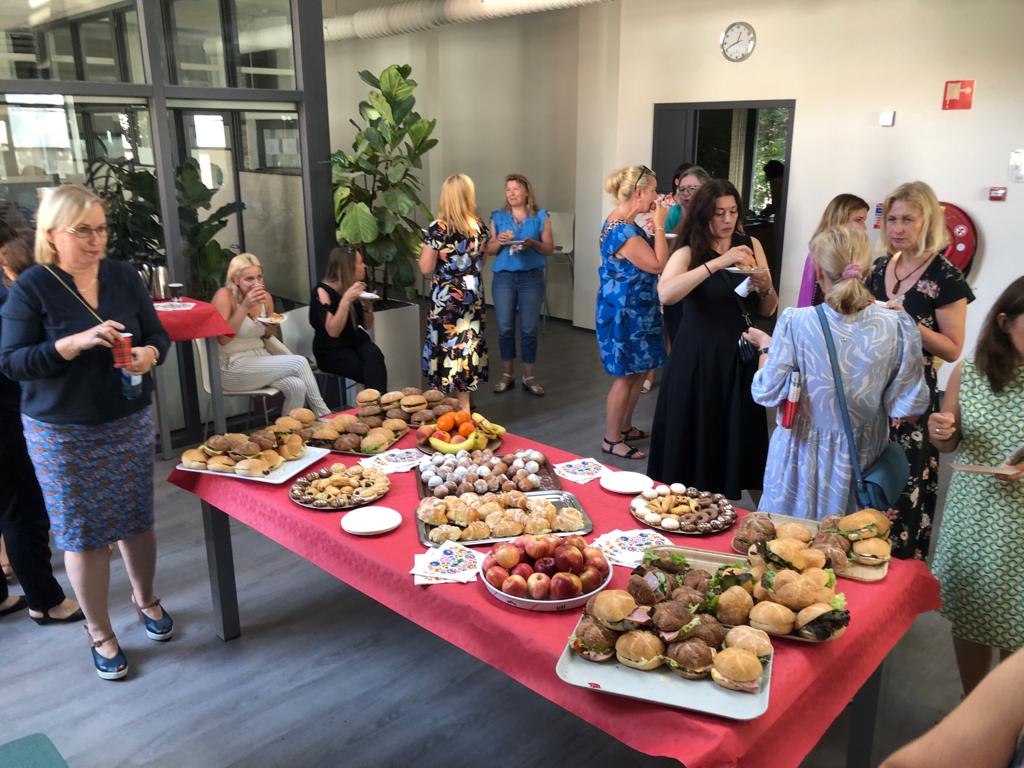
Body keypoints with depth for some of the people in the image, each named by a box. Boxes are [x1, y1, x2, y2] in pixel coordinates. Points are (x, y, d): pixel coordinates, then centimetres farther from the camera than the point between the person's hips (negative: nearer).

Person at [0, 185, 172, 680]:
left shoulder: (123, 276, 0)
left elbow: (157, 334, 7)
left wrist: (148, 353, -17)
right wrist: (76, 342, -26)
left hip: (129, 423, 3)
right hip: (63, 434, -3)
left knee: (136, 520, 11)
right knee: (83, 533, 6)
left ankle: (145, 598, 38)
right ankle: (98, 631, 24)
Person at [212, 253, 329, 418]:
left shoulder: (266, 298, 4)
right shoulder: (224, 296, -14)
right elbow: (222, 338, -23)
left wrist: (271, 327, -5)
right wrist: (245, 307, -27)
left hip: (260, 359, 6)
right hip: (232, 368, -6)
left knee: (297, 387, -23)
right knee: (300, 362, -18)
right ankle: (323, 415, -4)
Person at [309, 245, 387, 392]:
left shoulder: (356, 288, 4)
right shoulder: (322, 292, -13)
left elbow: (367, 326, 13)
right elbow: (333, 332, -24)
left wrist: (368, 306, -7)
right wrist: (346, 300, -31)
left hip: (356, 341, 5)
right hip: (331, 352, -5)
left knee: (375, 356, -30)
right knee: (375, 372, -28)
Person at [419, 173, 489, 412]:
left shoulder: (438, 228, -15)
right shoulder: (479, 226, 0)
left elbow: (426, 268, -12)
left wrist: (424, 251, 6)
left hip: (446, 296, -4)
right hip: (472, 293, 5)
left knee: (450, 344, 5)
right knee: (468, 342, 13)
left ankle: (461, 406, 11)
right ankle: (464, 404, 22)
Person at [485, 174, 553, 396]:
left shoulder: (541, 217, 3)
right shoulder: (498, 217, 7)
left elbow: (550, 249, 1)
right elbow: (489, 249, 9)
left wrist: (532, 243, -16)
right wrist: (499, 241, -11)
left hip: (532, 278, -1)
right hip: (503, 277, 1)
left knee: (529, 329, 2)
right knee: (505, 328, 4)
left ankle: (529, 377, 12)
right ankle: (507, 375, 17)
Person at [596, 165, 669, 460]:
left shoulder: (620, 221, 8)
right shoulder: (623, 231, -25)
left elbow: (645, 255, 17)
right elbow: (657, 264, -22)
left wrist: (655, 224, 5)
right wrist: (659, 225, -16)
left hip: (634, 310, 10)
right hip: (625, 312, -10)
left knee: (638, 371, 18)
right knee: (625, 376, 0)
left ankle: (624, 427, 32)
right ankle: (611, 440, 13)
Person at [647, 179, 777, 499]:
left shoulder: (750, 245, 4)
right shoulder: (688, 253, -6)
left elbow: (767, 311, 10)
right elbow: (665, 294, -28)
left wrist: (765, 287, -11)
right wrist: (717, 263, -31)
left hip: (739, 360, 3)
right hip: (696, 360, -3)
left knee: (735, 441, 11)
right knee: (692, 444, 6)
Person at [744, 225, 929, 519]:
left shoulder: (795, 323, -19)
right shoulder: (896, 326, -14)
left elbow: (768, 394, -11)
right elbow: (907, 409, -7)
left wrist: (766, 347, 6)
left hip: (803, 457, -2)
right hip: (860, 459, 2)